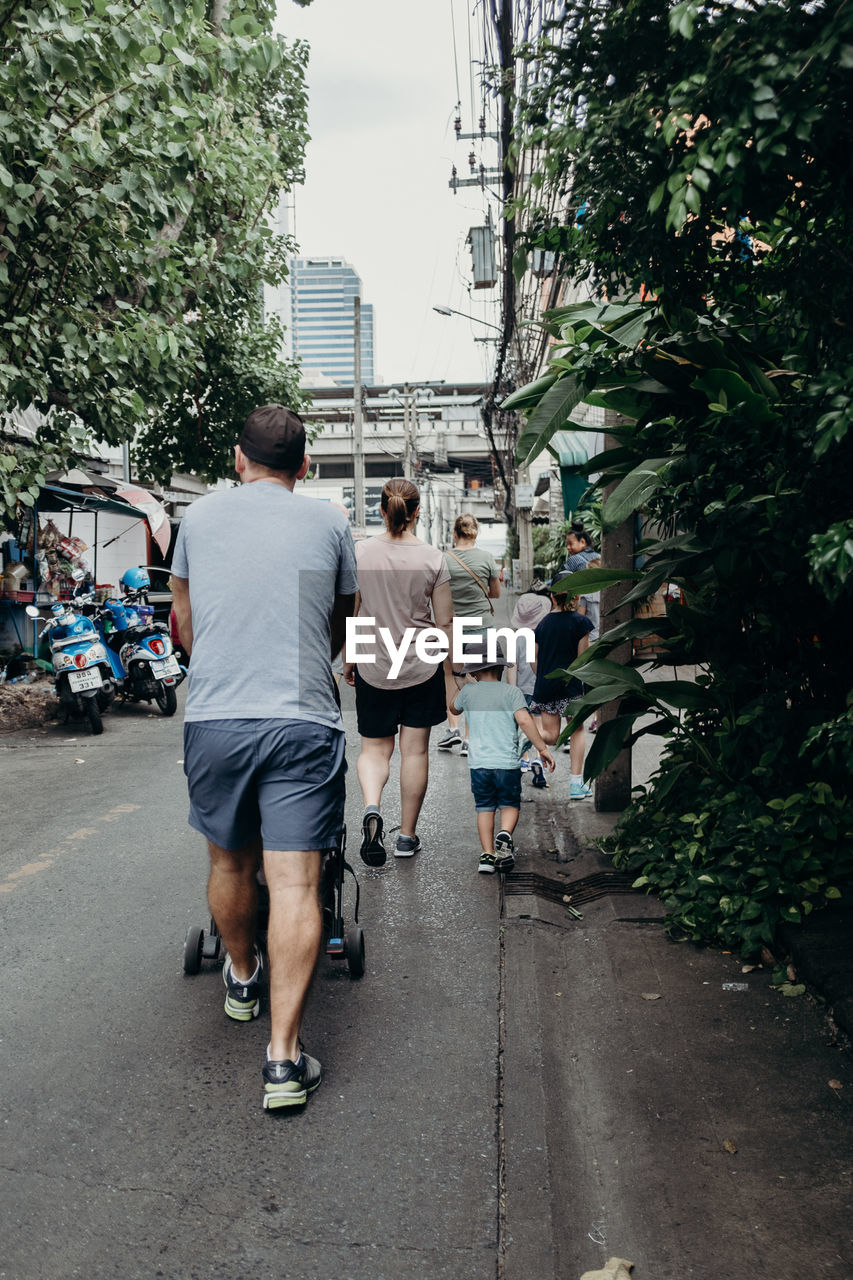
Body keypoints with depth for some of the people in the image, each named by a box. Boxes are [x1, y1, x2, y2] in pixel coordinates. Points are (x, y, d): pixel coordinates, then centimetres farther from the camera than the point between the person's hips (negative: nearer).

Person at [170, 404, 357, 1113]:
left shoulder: (200, 515, 11)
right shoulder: (330, 522, 8)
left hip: (213, 718, 2)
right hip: (304, 721, -2)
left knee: (230, 863, 20)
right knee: (295, 883, -1)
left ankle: (241, 978, 43)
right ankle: (285, 1054, -1)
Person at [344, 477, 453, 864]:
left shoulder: (360, 552, -7)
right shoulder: (432, 558, -7)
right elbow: (444, 622, -2)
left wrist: (348, 660, 10)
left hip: (373, 668, 0)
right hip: (422, 669, 0)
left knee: (374, 747, 14)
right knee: (414, 750, 9)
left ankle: (371, 807, -13)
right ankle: (407, 836, 17)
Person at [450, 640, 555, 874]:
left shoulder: (468, 692, 5)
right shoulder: (511, 691, -2)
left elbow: (454, 709, 25)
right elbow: (524, 720, -13)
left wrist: (459, 683, 38)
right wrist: (542, 748, -8)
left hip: (479, 762, 1)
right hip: (507, 762, -1)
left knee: (484, 808, 10)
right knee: (509, 804, 14)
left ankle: (487, 855, 2)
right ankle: (505, 834, -14)